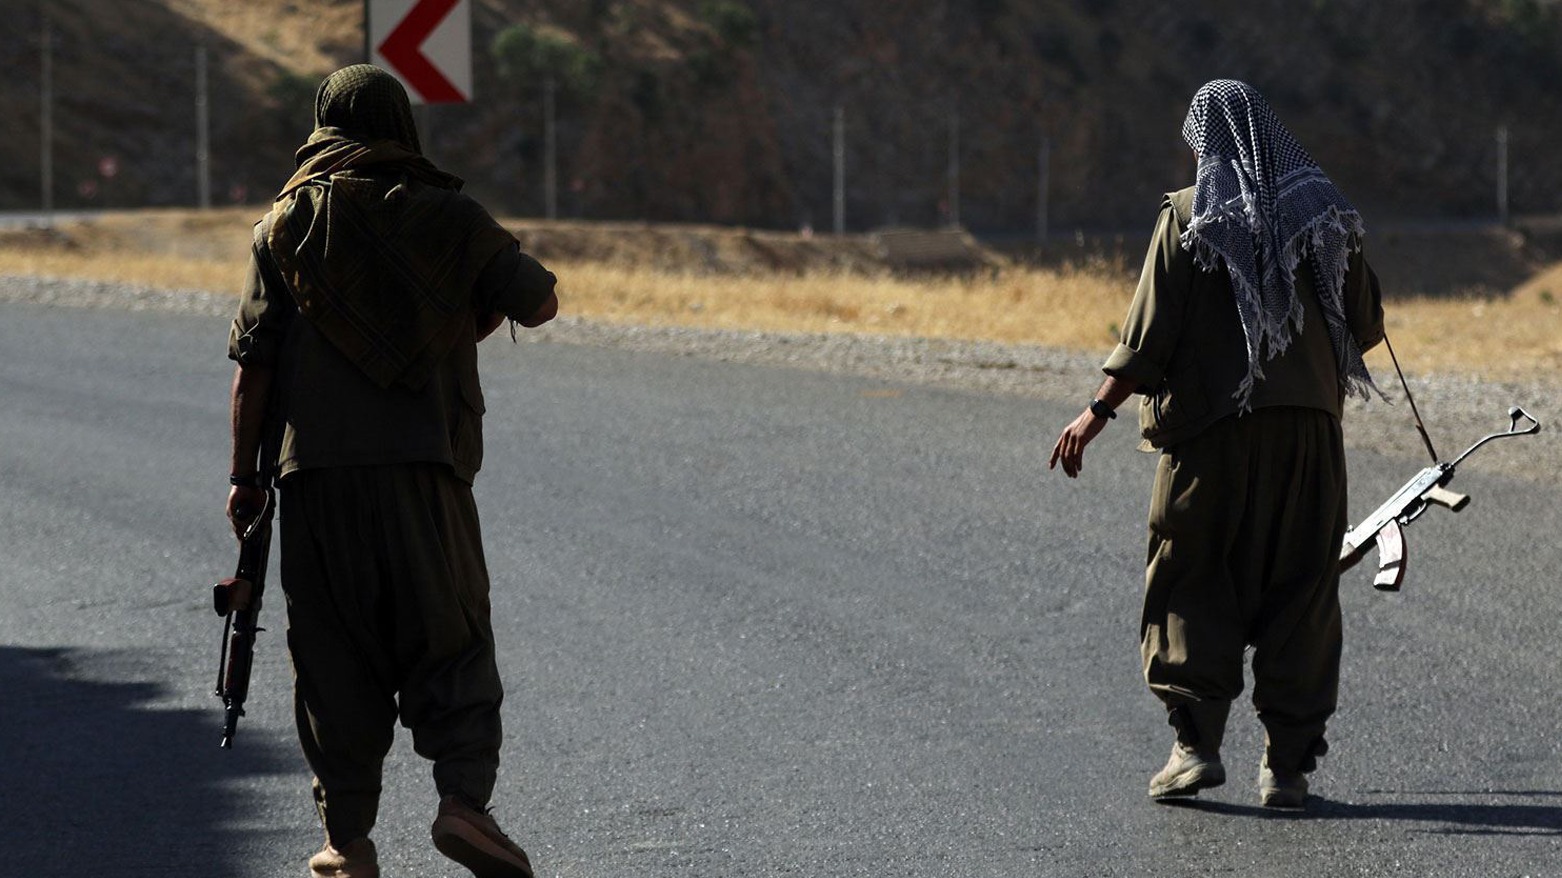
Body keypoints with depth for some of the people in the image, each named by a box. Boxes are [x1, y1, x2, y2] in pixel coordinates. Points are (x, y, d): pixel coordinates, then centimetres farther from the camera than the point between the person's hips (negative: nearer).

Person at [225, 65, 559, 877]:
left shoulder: (287, 224, 7)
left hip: (316, 469, 1)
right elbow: (539, 302, 8)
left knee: (333, 655, 7)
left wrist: (244, 476, 7)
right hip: (423, 464, -1)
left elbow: (253, 364, 3)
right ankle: (464, 795, -14)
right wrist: (482, 316, 28)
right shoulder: (443, 215, 3)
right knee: (450, 640, 5)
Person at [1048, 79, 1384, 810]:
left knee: (1192, 585, 7)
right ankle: (1288, 762, 3)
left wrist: (1098, 412, -4)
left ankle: (1196, 741, -5)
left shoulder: (1187, 218, -3)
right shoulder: (1323, 215, 6)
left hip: (1213, 428, -3)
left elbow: (1149, 334, -8)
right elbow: (1365, 325, 10)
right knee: (1300, 592, 6)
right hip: (1308, 428, 3)